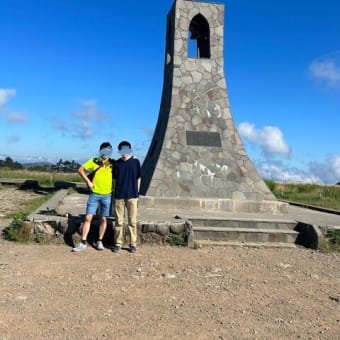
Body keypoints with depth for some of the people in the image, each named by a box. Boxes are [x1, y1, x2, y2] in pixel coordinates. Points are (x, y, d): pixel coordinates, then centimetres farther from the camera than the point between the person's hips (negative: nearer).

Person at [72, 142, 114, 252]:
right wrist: (88, 181, -5)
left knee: (103, 219, 7)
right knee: (88, 218, -2)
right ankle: (83, 242, 6)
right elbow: (80, 170, 2)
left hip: (107, 195, 1)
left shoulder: (113, 164, 0)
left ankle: (99, 241, 21)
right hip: (94, 194, -1)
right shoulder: (94, 161, -2)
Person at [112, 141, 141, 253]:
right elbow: (115, 179, 10)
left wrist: (137, 193, 4)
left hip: (132, 196, -1)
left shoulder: (135, 162, 1)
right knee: (118, 222, 6)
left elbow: (138, 178, 6)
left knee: (132, 221, 5)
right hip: (119, 196, 1)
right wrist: (115, 193, 5)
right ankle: (118, 243, 15)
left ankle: (133, 244, 13)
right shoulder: (117, 163, 4)